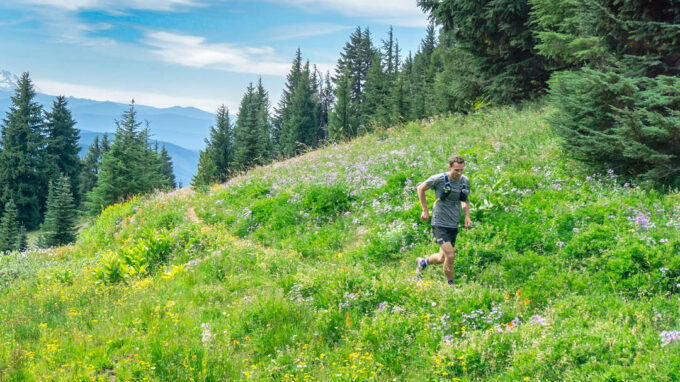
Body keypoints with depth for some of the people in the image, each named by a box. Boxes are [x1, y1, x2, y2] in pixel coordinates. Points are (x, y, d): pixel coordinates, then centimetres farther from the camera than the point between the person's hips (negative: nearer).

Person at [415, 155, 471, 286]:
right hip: (440, 224, -6)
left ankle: (422, 262, 45)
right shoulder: (439, 179, -14)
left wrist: (467, 216, 4)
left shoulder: (465, 181, 2)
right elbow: (421, 189, 2)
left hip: (454, 225, 6)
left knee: (442, 258, 14)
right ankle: (450, 285, 3)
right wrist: (425, 210, 1)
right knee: (450, 256, -17)